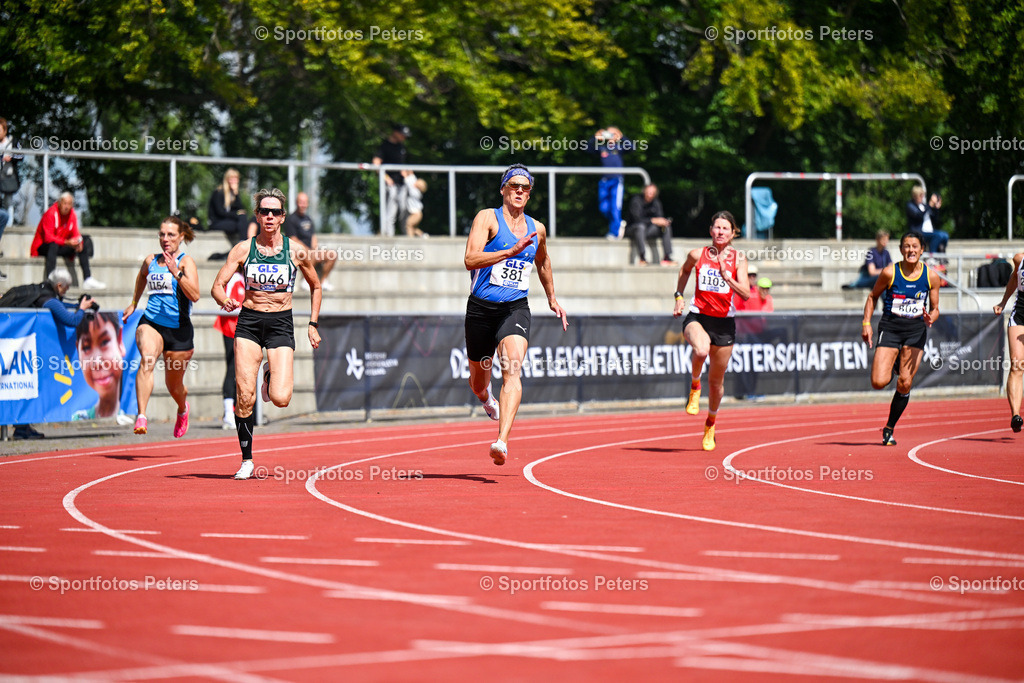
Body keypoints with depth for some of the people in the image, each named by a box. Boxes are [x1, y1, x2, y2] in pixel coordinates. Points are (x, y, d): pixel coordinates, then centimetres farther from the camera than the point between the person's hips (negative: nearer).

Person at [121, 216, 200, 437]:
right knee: (147, 358, -31)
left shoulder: (186, 261, -5)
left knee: (174, 386, 10)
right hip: (151, 323, 2)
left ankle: (182, 408, 48)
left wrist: (176, 273, -29)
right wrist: (134, 303, 40)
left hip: (178, 329, -2)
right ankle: (141, 416, -43)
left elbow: (195, 296, -19)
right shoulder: (151, 261, 8)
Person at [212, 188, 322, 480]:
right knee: (244, 397, -10)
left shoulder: (297, 251, -1)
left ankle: (271, 375, 22)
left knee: (280, 398, -15)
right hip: (248, 323, 0)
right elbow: (218, 285, -3)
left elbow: (315, 286, 14)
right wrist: (225, 300, -26)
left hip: (281, 324, 0)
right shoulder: (243, 249, -1)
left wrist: (313, 324, 8)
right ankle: (247, 461, 4)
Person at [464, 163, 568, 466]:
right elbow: (471, 259, -19)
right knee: (478, 382, 13)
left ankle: (502, 441, -37)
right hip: (481, 308, -1)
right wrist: (511, 251, -27)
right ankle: (487, 398, 54)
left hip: (515, 309, 1)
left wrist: (552, 299, 39)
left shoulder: (537, 229, 11)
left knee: (512, 370, -25)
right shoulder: (488, 218, -4)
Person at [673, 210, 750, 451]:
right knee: (701, 350, -37)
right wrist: (679, 297, 15)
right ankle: (694, 386, -6)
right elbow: (684, 271, 21)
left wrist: (726, 276, -25)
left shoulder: (738, 259, -3)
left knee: (716, 381, 10)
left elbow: (746, 294, -13)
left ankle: (710, 425, 36)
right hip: (698, 316, -1)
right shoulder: (697, 255, -2)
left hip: (724, 322, 1)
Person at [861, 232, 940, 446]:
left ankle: (889, 429, 13)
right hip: (890, 328, -1)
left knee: (905, 384, -7)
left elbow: (935, 309, 7)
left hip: (916, 331, 1)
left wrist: (931, 318, -15)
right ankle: (892, 369, 25)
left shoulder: (930, 277, -2)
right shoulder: (890, 273, -7)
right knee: (879, 382, -13)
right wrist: (866, 323, -1)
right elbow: (873, 296, 8)